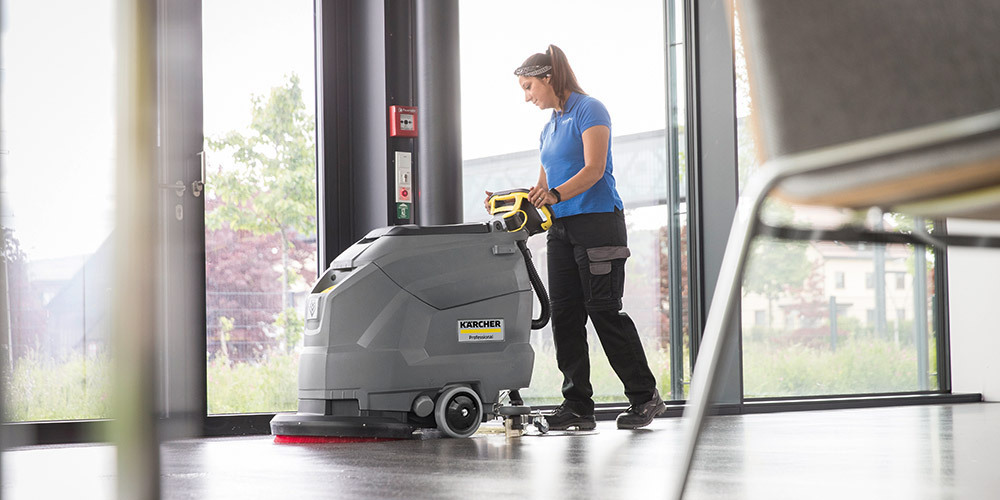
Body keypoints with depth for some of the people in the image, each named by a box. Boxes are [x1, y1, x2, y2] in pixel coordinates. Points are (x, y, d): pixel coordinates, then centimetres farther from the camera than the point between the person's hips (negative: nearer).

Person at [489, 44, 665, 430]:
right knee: (564, 313, 1)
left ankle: (645, 397, 2)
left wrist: (555, 195, -27)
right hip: (562, 229, 8)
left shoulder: (589, 110, -5)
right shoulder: (549, 127, 20)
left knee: (604, 310, -8)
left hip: (597, 222, -8)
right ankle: (578, 405, 3)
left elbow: (594, 170, -16)